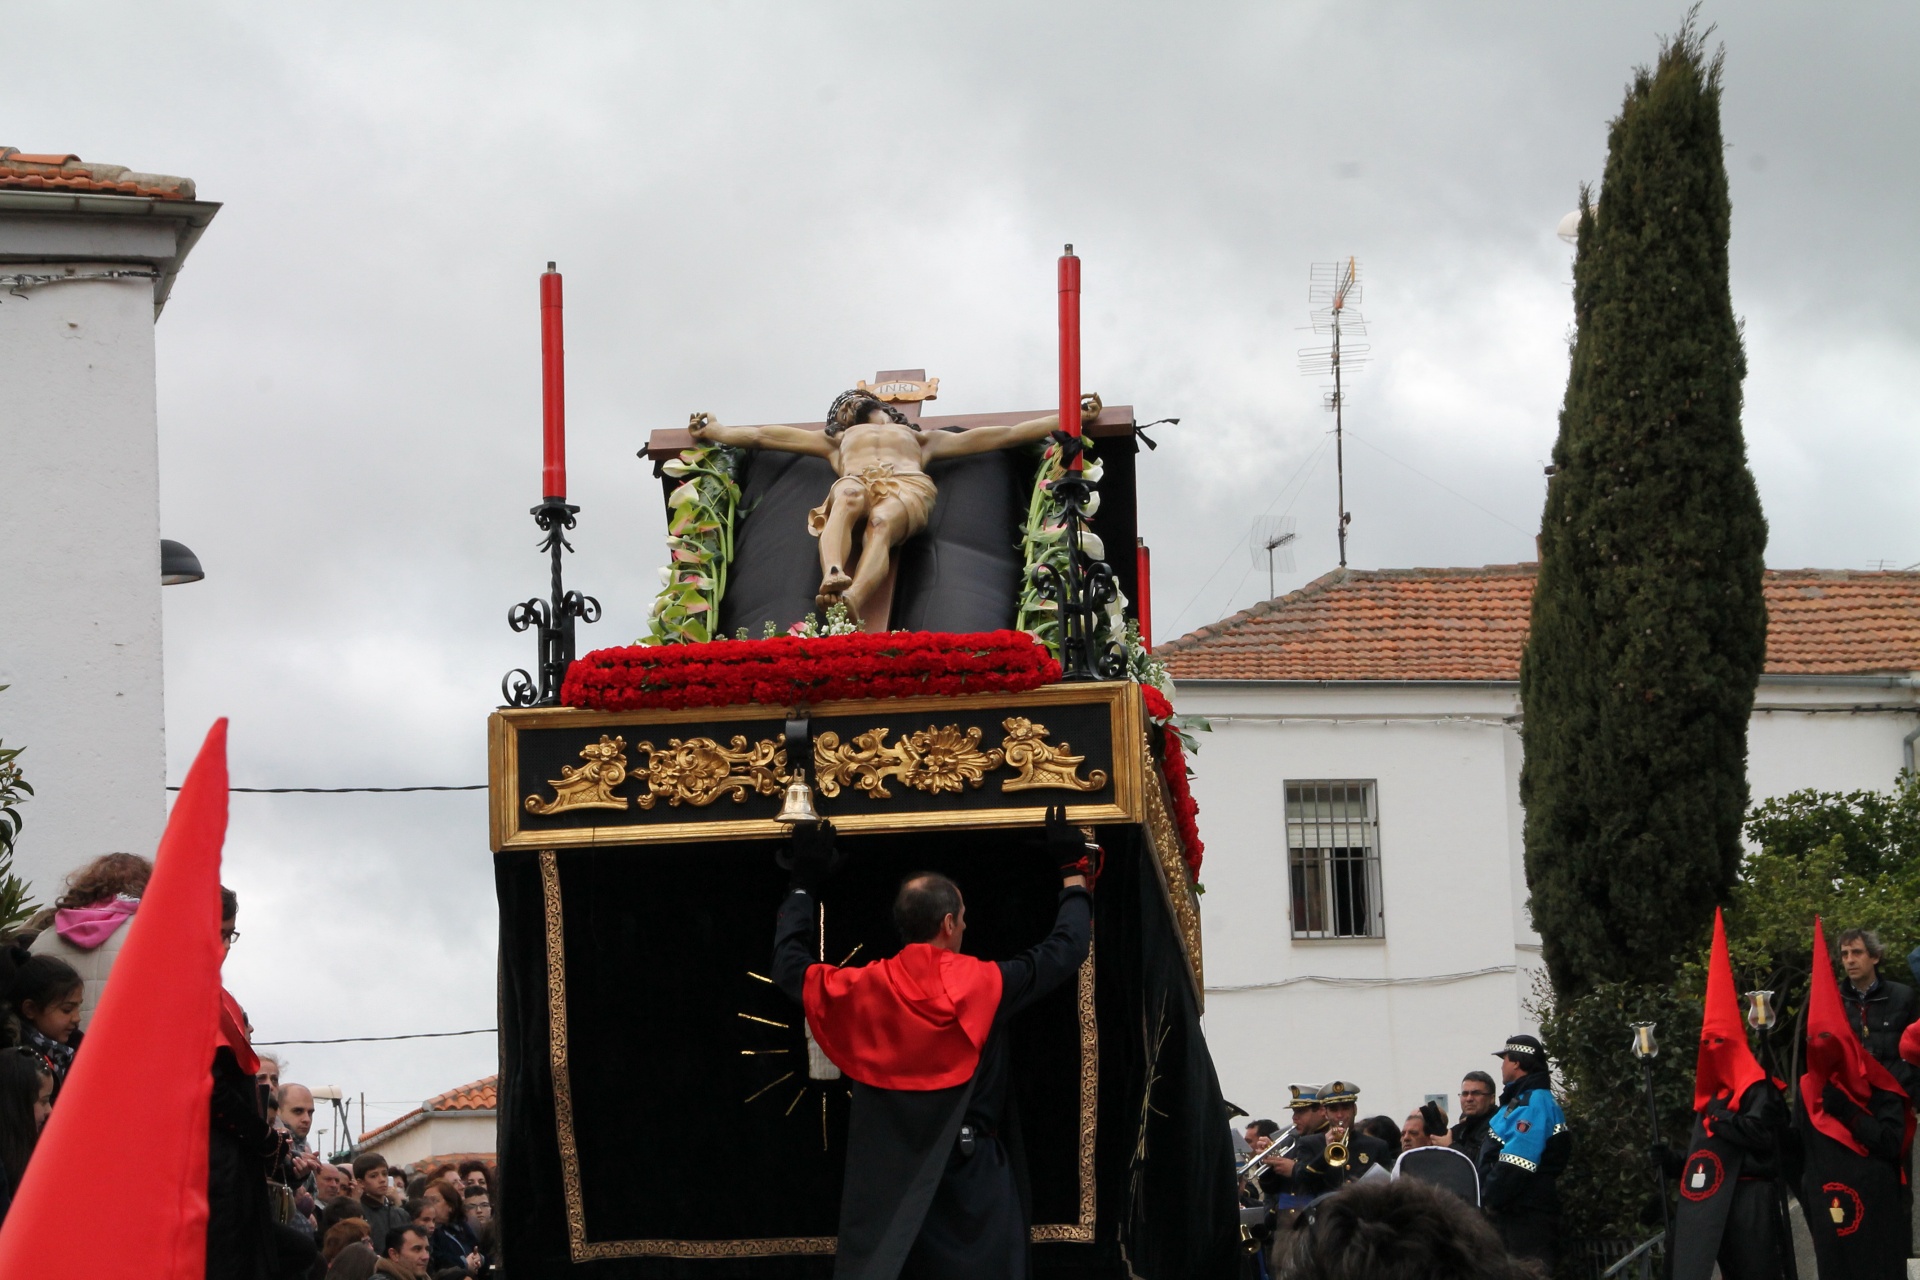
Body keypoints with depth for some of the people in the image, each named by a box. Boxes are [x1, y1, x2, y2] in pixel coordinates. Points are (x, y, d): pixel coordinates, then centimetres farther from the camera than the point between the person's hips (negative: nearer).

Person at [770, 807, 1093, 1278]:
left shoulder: (865, 989, -4)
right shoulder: (982, 984, -10)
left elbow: (790, 965, 12)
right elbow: (1066, 948, 1)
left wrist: (803, 885, 22)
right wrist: (1074, 870, 15)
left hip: (886, 1176, 2)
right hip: (970, 1171, -2)